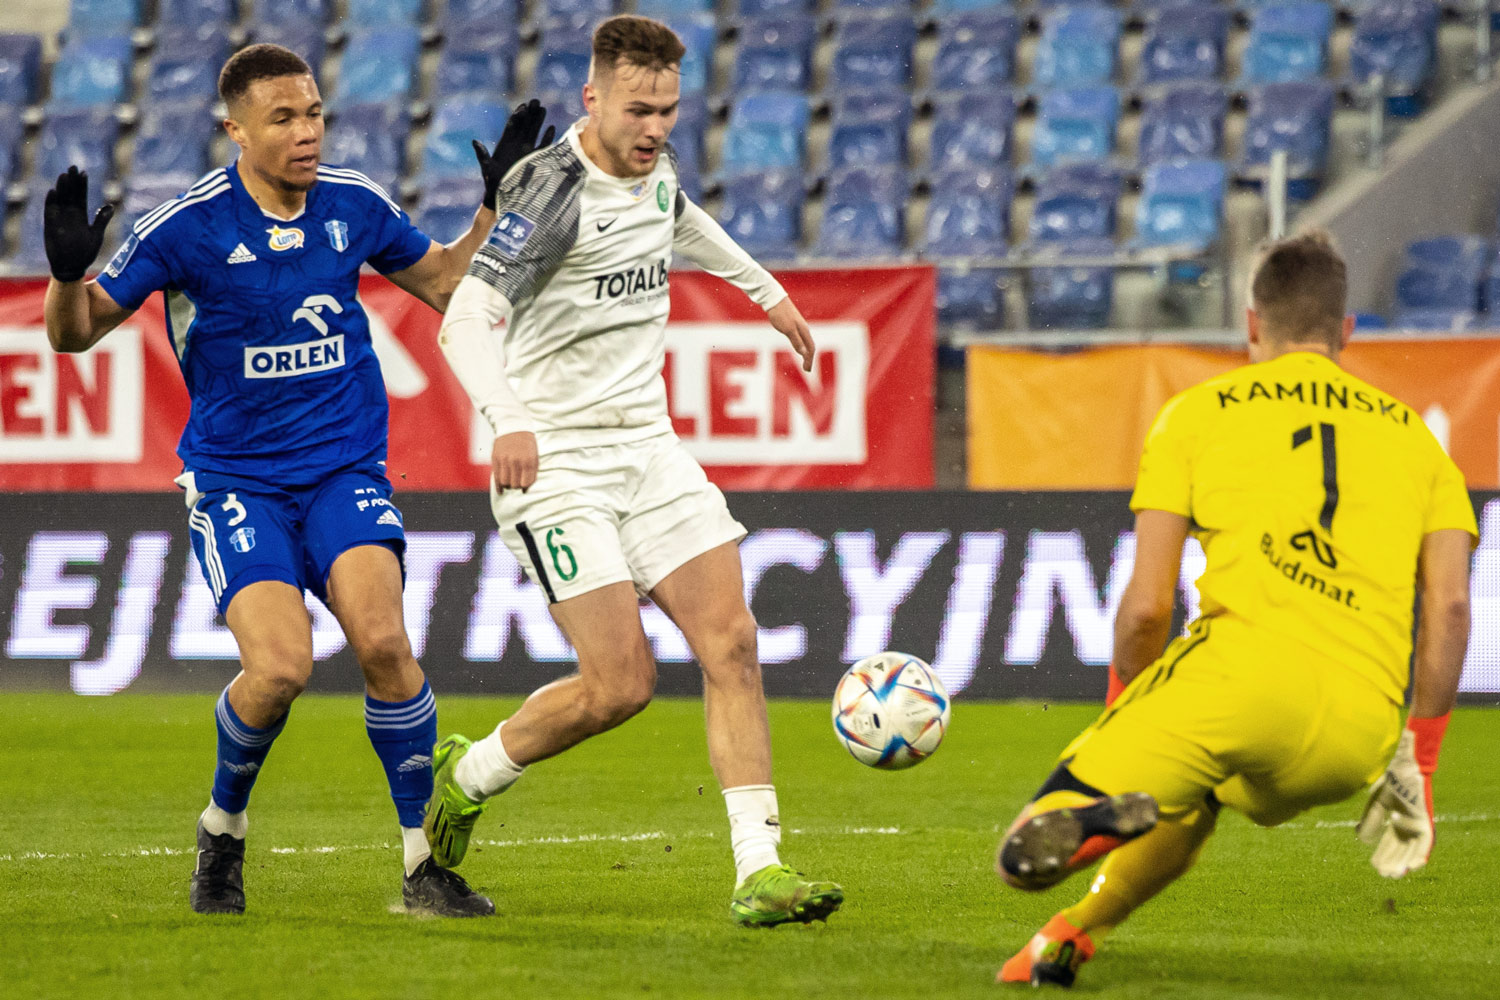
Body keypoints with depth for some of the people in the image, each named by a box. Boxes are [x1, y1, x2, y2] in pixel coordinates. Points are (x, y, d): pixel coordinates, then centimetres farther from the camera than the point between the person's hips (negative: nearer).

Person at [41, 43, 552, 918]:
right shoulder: (188, 225, -10)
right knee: (280, 668, -22)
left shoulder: (355, 205, 1)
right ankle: (223, 829, 9)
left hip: (345, 469, 2)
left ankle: (425, 861, -10)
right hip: (235, 478, -2)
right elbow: (77, 332, -4)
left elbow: (445, 282, 19)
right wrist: (69, 272, -24)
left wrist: (497, 203, 7)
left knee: (382, 639, -23)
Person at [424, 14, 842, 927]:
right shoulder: (552, 191, -18)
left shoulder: (655, 167, 7)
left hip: (647, 443, 7)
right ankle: (466, 776, 13)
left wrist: (766, 289, 43)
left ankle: (759, 870, -6)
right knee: (622, 683, -13)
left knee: (731, 643, -6)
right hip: (554, 459, -7)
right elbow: (466, 321, -29)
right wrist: (507, 421, -46)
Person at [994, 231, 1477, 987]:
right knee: (1186, 800, 34)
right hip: (1363, 730, 4)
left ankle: (1093, 814, -37)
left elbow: (1146, 607, 9)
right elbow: (1450, 608, 12)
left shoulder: (1197, 413, 17)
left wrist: (1125, 725, 24)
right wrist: (1419, 760, 19)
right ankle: (1076, 933, 11)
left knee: (1025, 853, -2)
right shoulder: (1410, 433, 25)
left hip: (1243, 669, -4)